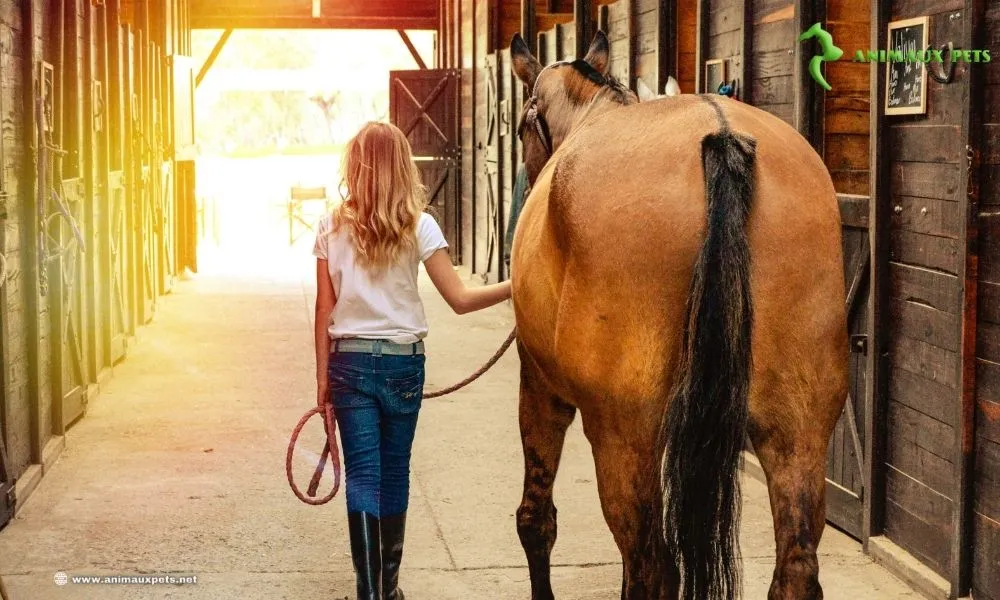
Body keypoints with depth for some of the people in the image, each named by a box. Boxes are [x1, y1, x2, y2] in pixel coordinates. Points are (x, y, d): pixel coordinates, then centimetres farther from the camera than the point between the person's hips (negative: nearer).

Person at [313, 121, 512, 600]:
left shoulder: (332, 227, -1)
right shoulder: (418, 226, -6)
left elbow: (325, 307, 0)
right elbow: (459, 300, -10)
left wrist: (323, 376, 6)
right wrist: (515, 286, -1)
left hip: (349, 360, 0)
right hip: (403, 362, 0)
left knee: (363, 475, 2)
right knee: (394, 473, 13)